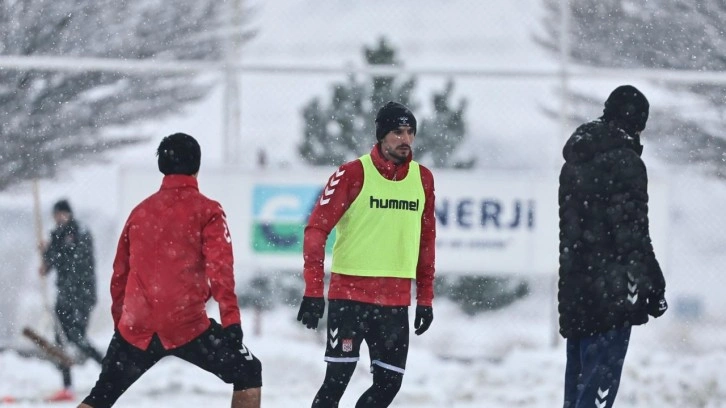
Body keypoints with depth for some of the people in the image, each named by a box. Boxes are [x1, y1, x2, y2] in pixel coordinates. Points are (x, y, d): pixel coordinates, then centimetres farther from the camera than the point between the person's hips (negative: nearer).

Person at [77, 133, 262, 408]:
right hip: (187, 327, -4)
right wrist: (231, 320, -15)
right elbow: (219, 269, -12)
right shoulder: (206, 211, -1)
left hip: (136, 329, 4)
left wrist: (119, 321, 31)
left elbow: (120, 273, 20)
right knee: (248, 374, 12)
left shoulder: (141, 211, 14)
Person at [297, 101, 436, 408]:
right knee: (337, 380, -9)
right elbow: (316, 229, -10)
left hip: (396, 300, 5)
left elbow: (426, 241, 16)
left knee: (389, 383, 5)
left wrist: (425, 297, 15)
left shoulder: (423, 179, 8)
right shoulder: (353, 174, -8)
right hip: (349, 295, -5)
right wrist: (313, 291, -17)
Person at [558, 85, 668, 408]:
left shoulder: (576, 159, 16)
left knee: (577, 380, 14)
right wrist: (653, 286, -10)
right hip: (612, 293, -9)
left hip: (575, 290, 9)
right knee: (600, 381, -10)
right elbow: (632, 233, -14)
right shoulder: (624, 161, -11)